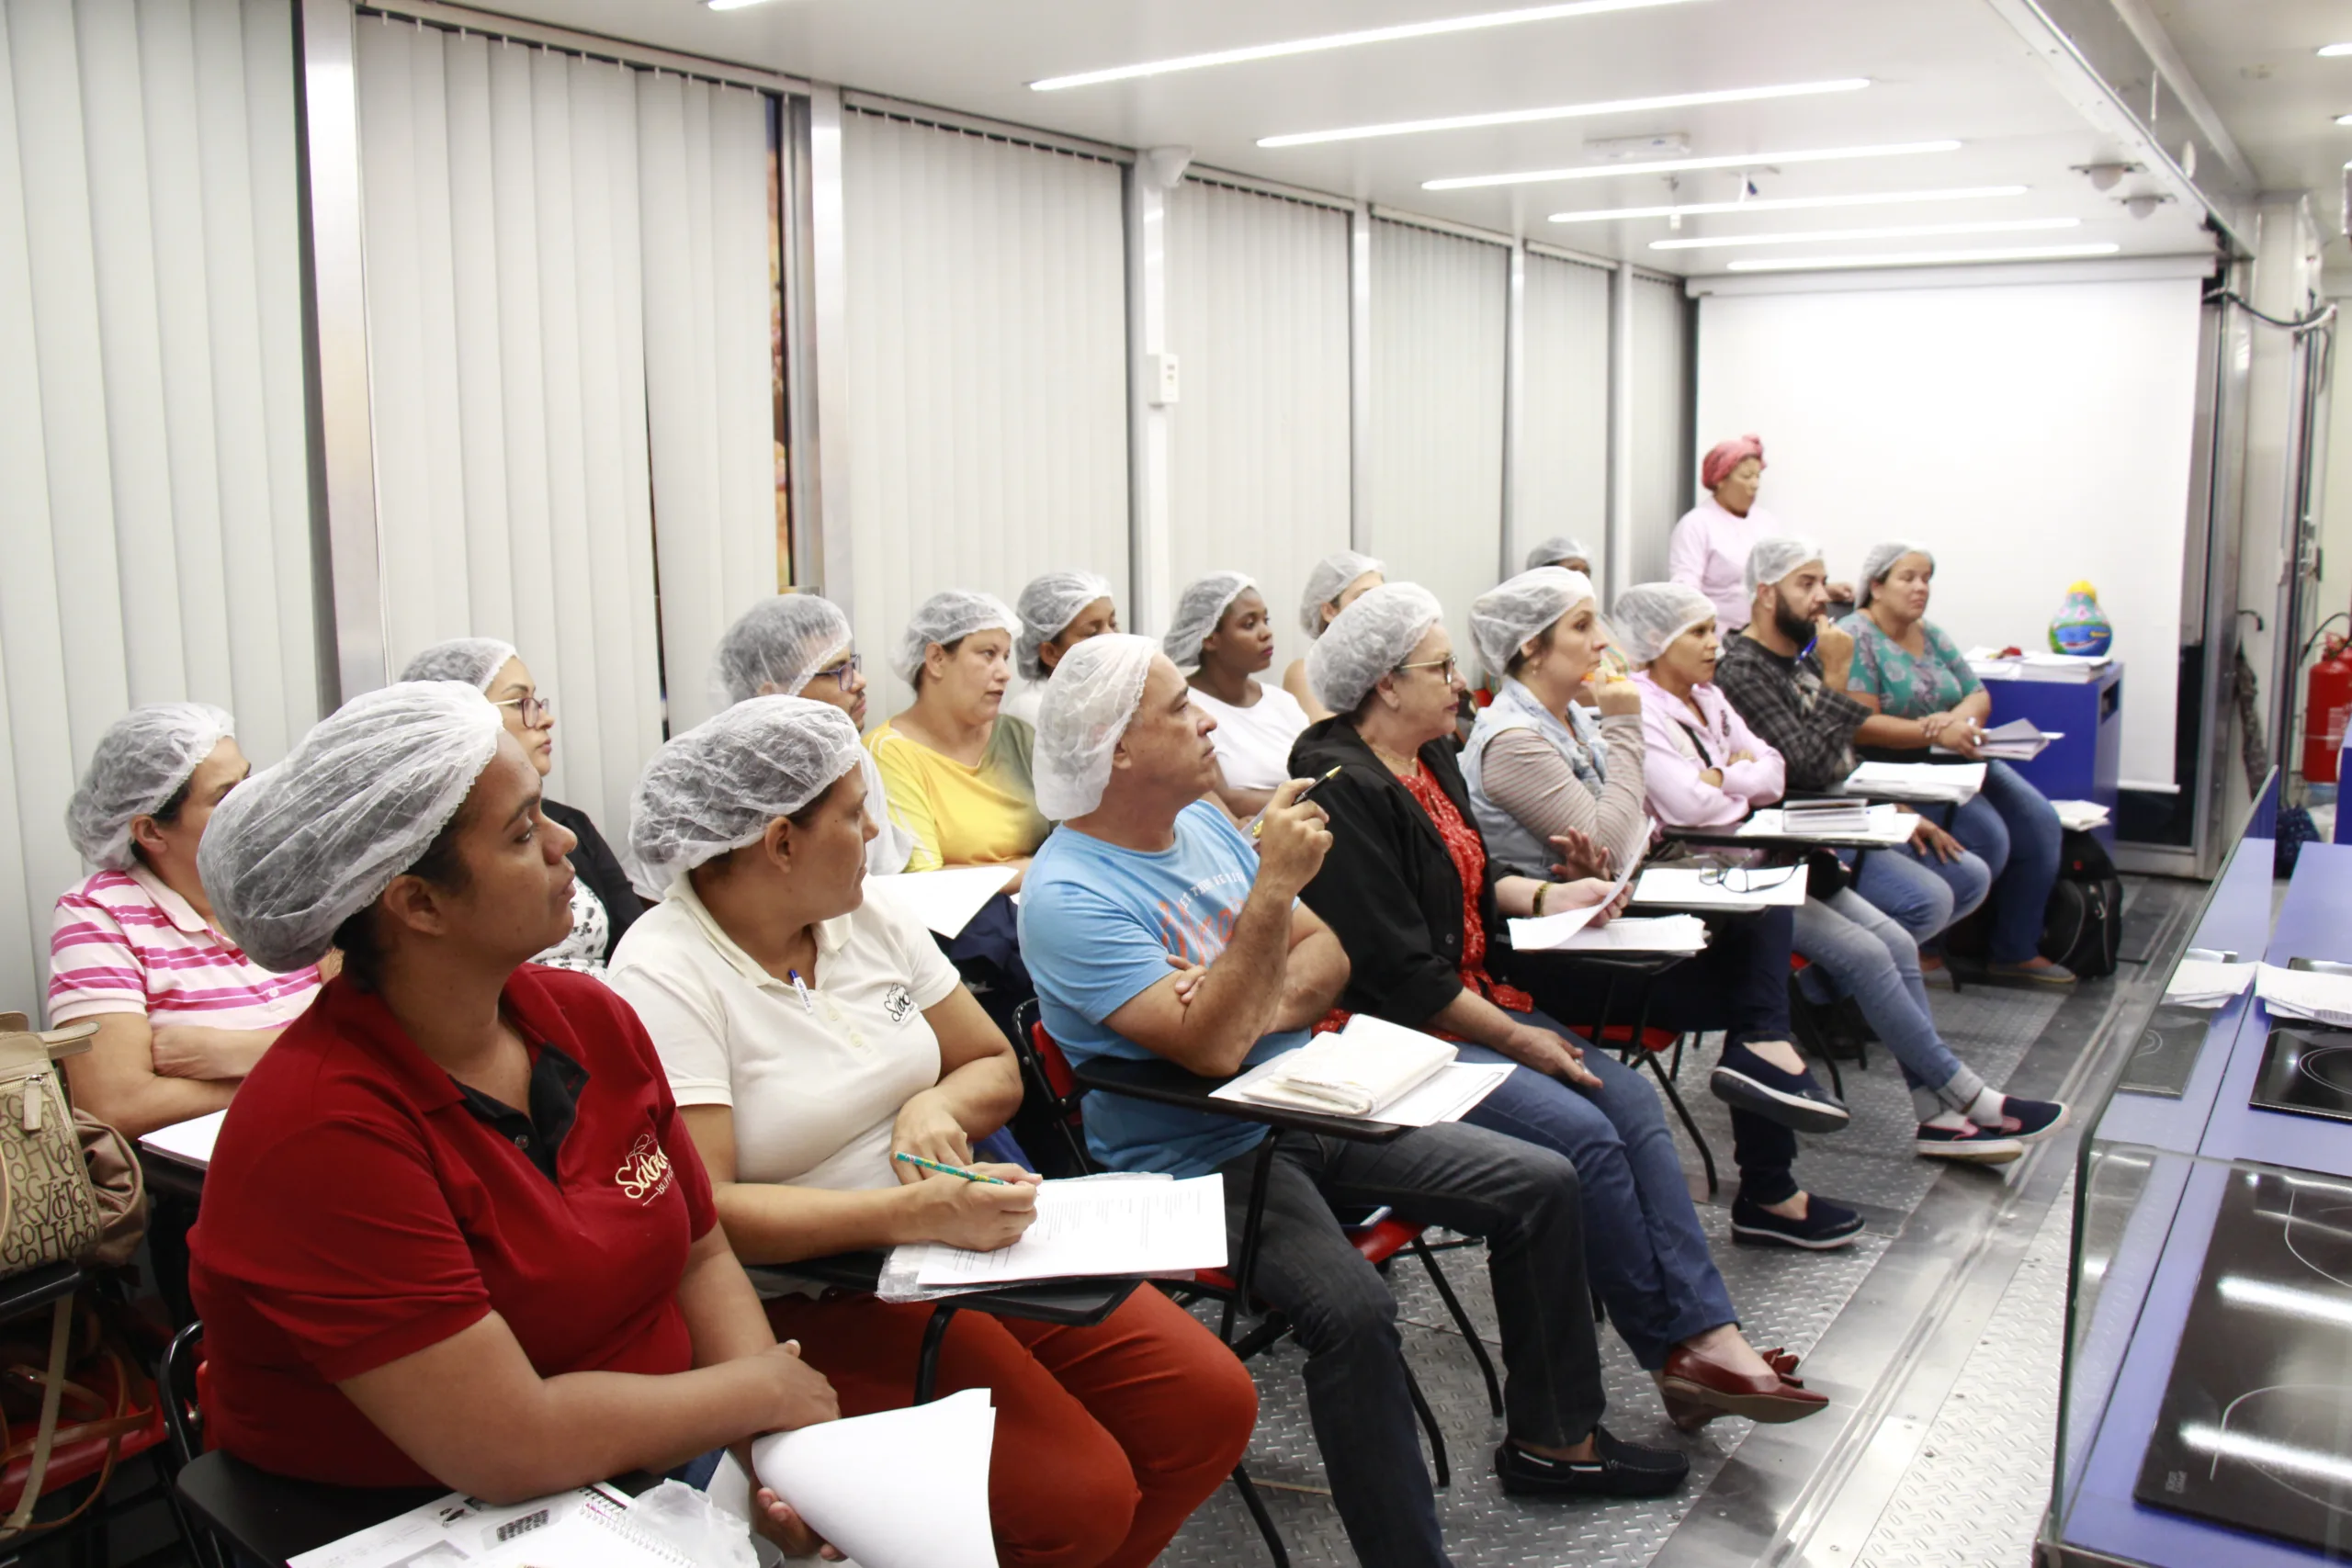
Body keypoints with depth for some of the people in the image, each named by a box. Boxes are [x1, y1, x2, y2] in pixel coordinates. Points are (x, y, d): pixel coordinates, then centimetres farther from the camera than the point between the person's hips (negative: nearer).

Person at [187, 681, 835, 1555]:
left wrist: (780, 1444, -9)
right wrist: (762, 1390, -11)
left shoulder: (594, 1021, 1)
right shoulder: (322, 1131, -21)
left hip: (674, 1468, 6)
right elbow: (515, 1449, -23)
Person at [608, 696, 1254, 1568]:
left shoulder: (865, 919, 7)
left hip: (966, 1240, 7)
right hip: (814, 1294, -7)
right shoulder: (665, 975, -14)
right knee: (1079, 1494, -23)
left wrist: (938, 1108, -10)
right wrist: (919, 1213, -29)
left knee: (1212, 1405, -7)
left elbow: (994, 1066, 14)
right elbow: (701, 1215, -22)